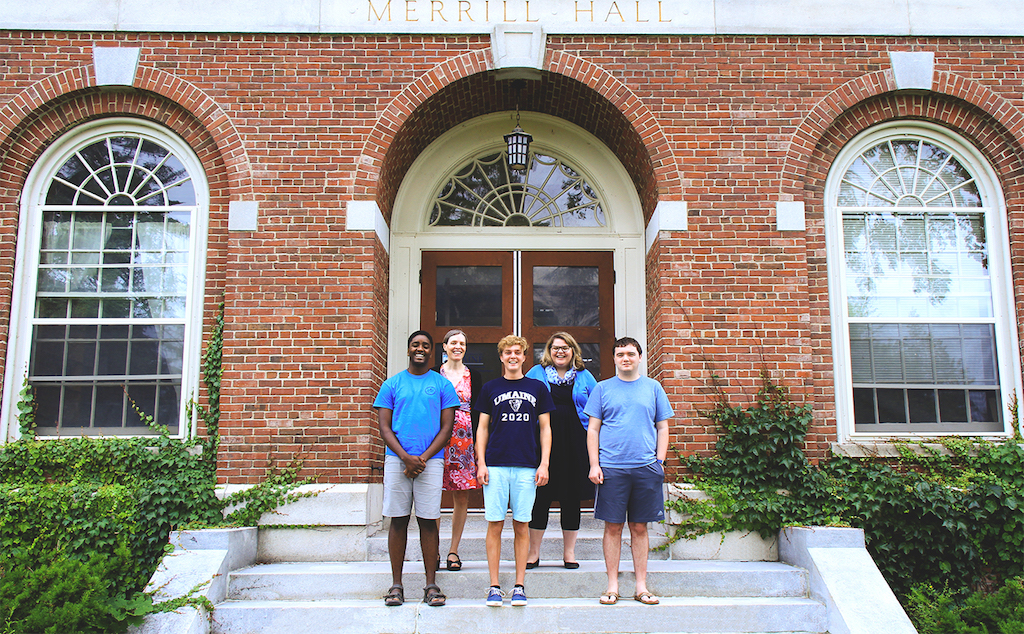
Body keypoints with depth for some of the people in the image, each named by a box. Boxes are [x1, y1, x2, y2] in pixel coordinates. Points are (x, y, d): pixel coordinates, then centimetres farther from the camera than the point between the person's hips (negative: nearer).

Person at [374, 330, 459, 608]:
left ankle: (431, 585, 8)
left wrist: (423, 458, -8)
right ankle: (396, 585, 10)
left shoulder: (443, 385, 8)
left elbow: (447, 427, 4)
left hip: (430, 460, -1)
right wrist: (405, 457, -10)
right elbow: (384, 427, 5)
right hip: (397, 460, 1)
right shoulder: (392, 384, 10)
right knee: (398, 520, 3)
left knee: (428, 521, 0)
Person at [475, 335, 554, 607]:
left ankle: (519, 586, 12)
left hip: (527, 466, 0)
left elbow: (545, 428, 10)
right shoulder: (490, 388, 9)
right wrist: (481, 463, 1)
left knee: (521, 525, 3)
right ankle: (494, 586, 8)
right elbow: (483, 428, 10)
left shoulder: (537, 388, 9)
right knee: (495, 524, 0)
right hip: (495, 465, 0)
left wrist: (544, 464, 1)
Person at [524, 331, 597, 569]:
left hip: (575, 443, 2)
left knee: (572, 498, 7)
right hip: (543, 443, -1)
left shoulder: (584, 376, 11)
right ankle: (533, 552, 13)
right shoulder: (536, 373, 7)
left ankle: (569, 552, 19)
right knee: (540, 496, 1)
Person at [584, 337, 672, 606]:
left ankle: (641, 586, 15)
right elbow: (593, 429, 7)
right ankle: (612, 586, 12)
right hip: (611, 468, -1)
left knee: (640, 527, 6)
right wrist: (594, 464, -2)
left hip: (646, 468, 1)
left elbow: (662, 427, 12)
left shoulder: (653, 387, 11)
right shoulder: (603, 388, 8)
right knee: (613, 526, 2)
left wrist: (660, 461, 2)